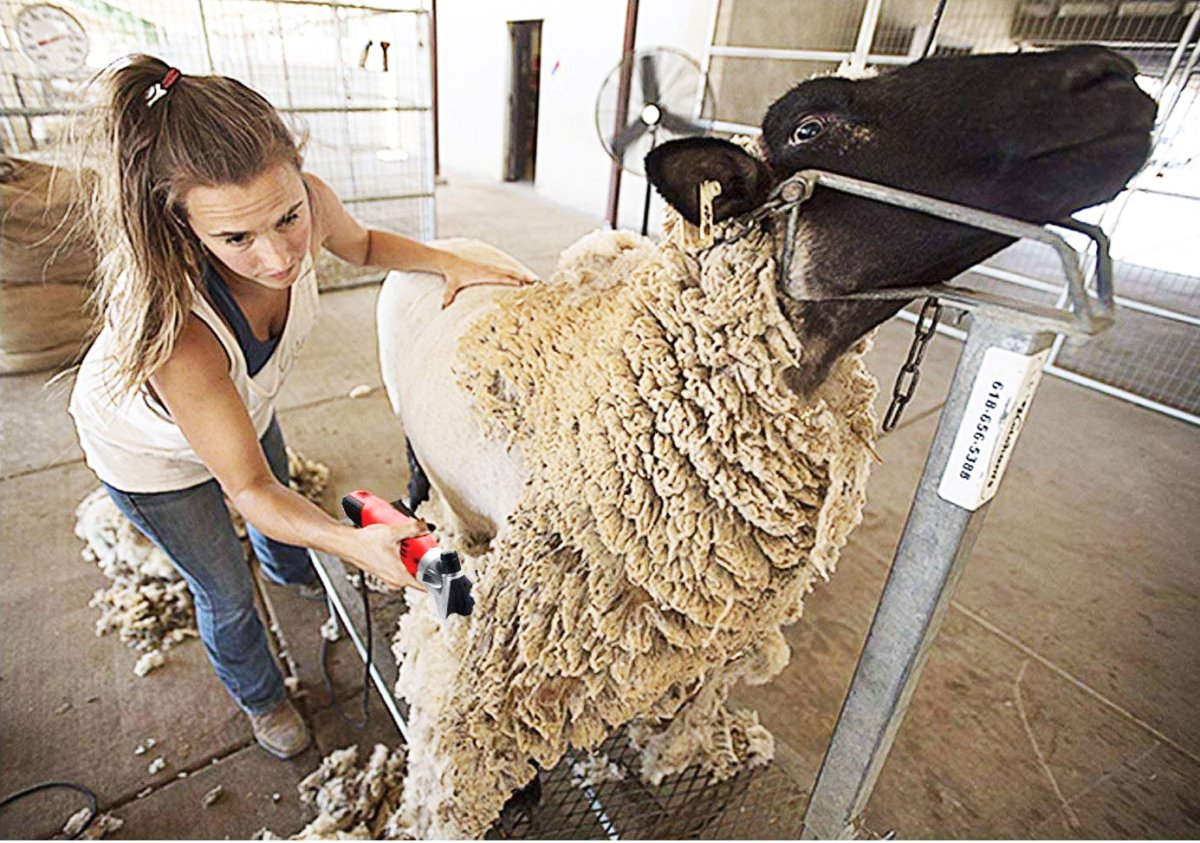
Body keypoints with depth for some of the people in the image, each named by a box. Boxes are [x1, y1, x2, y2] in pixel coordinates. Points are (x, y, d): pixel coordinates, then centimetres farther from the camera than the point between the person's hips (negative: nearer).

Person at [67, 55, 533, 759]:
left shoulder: (306, 203, -33)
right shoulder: (175, 331, -47)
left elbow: (363, 245, -7)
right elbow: (245, 486, -35)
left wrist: (451, 263, -23)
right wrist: (352, 542, -51)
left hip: (243, 405, 5)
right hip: (153, 452, -5)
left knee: (285, 497, 33)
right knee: (226, 594, 14)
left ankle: (288, 570, 72)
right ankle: (260, 698, 49)